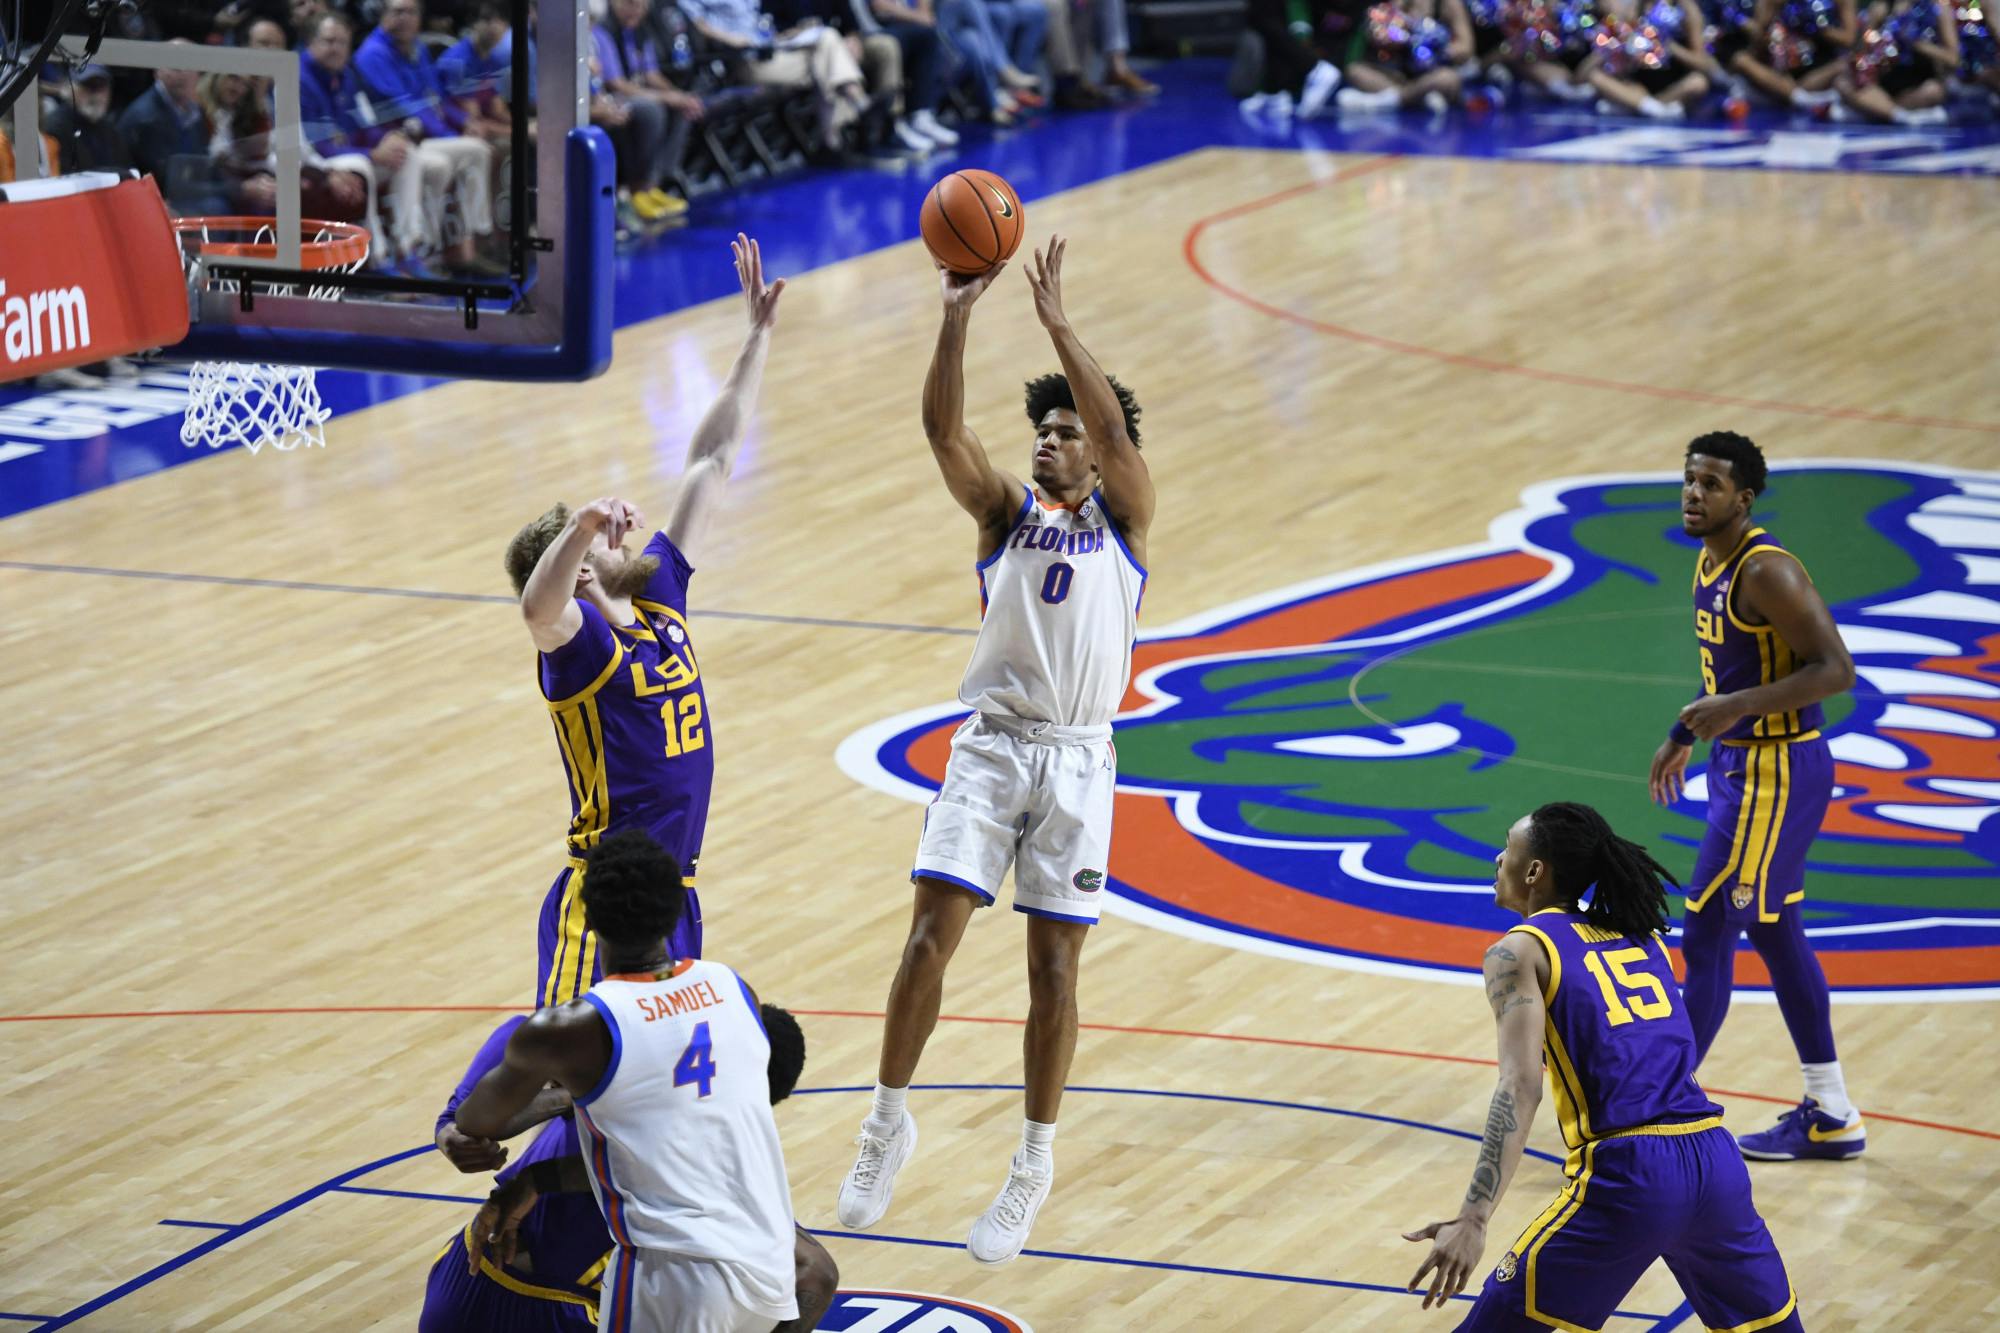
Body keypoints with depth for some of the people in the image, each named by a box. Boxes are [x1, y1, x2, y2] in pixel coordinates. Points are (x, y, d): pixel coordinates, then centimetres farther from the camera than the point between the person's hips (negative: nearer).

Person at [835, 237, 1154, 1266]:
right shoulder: (1005, 510, 8)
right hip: (990, 746, 1)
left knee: (1053, 961, 1)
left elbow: (1115, 428, -15)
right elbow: (943, 429, -8)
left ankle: (1035, 1163, 13)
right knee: (932, 929, -9)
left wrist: (1054, 319, -20)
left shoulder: (1124, 516, 5)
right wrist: (957, 317, -21)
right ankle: (889, 1122, 6)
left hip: (1077, 759, -1)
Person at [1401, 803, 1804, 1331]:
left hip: (1627, 1177, -6)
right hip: (1715, 1163, 6)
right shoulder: (1642, 934, 21)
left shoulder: (1521, 951, 3)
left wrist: (1473, 1220, -20)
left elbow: (1521, 1087, -12)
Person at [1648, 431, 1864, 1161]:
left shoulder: (1767, 571, -20)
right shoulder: (1711, 561, 9)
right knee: (1776, 936, 16)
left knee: (1705, 936, -7)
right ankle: (1830, 1116, 25)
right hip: (1740, 764, 10)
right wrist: (1685, 734, 25)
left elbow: (1834, 669, -24)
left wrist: (1736, 708, -31)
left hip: (1775, 774, -10)